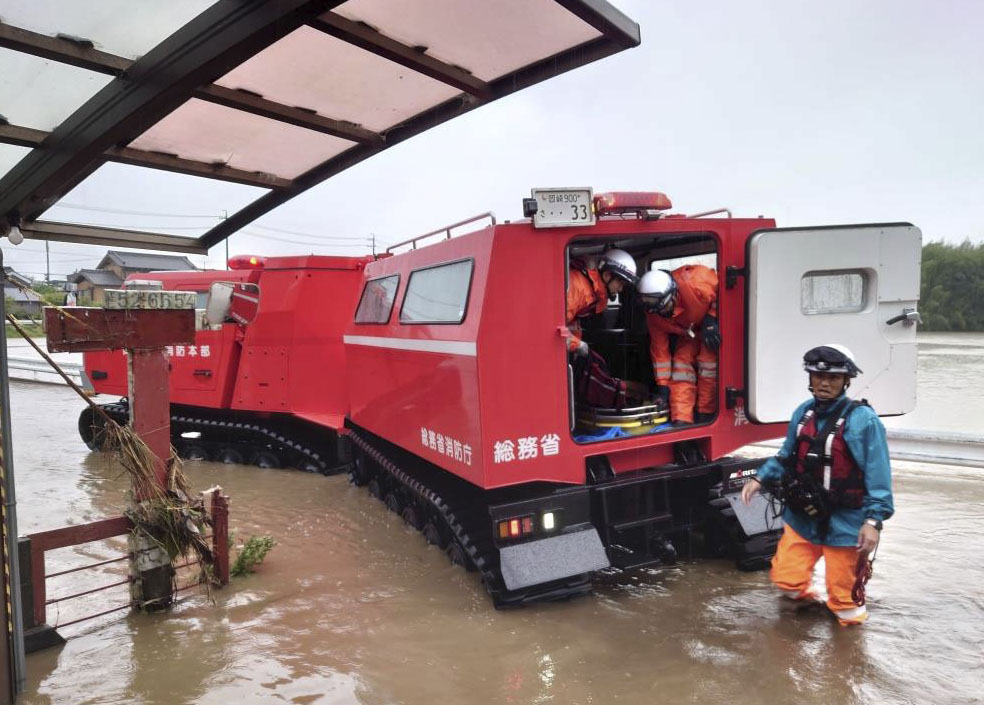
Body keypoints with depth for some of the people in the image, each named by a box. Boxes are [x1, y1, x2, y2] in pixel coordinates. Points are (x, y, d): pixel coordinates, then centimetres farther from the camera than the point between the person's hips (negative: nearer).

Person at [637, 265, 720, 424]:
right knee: (681, 364, -12)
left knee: (708, 362, -21)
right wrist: (663, 385, -10)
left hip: (715, 323, -4)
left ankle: (706, 415, -8)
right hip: (688, 332, 4)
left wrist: (712, 319, -32)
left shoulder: (696, 281, -40)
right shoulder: (653, 314, -20)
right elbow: (659, 349, -11)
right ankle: (681, 420, -12)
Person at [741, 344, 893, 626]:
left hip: (844, 523, -4)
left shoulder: (863, 419, -15)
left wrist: (873, 520, -20)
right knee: (787, 581, 7)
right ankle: (807, 590, 39)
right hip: (802, 518, 4)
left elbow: (878, 474, -15)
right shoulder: (803, 412, 2)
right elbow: (787, 456, 14)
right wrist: (760, 479, 3)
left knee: (846, 607, 10)